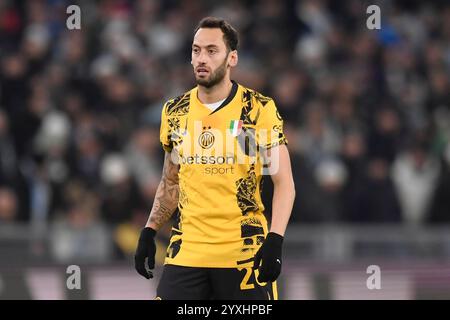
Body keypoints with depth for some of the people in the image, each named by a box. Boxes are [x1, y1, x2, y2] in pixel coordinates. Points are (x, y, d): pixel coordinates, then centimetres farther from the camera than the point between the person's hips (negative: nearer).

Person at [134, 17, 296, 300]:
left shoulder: (260, 109, -4)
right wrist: (149, 232, 11)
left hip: (245, 252, -3)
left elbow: (284, 183, -5)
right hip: (187, 252, 4)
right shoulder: (175, 112, 9)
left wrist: (275, 240, -16)